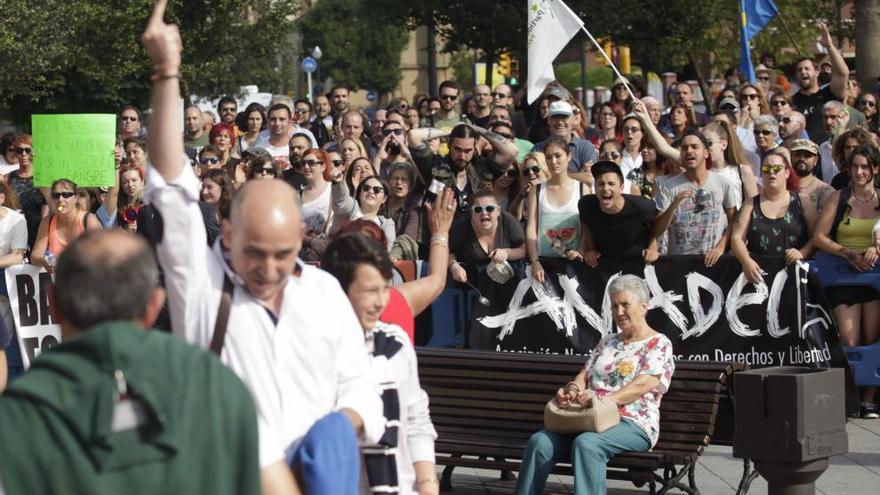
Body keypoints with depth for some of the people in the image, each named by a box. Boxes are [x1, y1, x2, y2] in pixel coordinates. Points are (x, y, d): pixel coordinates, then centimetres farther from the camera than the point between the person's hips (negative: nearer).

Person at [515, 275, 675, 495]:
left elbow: (643, 385, -13)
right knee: (540, 441, -22)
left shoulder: (659, 344, 2)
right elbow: (585, 375, 17)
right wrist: (571, 389, -9)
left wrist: (603, 399, -28)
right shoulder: (607, 342, 24)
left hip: (632, 422, -6)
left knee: (586, 443, -39)